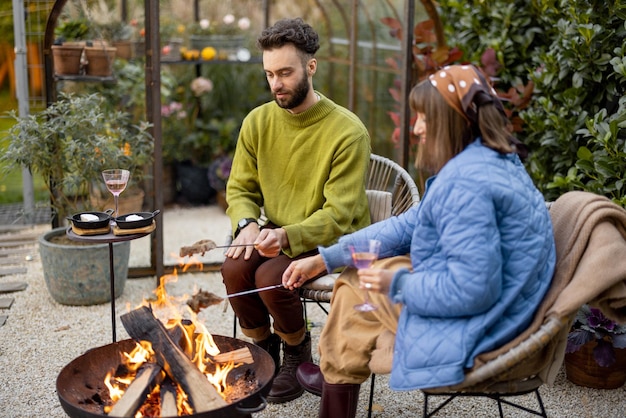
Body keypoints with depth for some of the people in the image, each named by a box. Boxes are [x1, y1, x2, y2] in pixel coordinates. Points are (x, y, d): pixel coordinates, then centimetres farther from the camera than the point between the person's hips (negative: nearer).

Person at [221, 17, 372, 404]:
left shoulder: (348, 131, -17)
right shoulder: (258, 122, -1)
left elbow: (338, 216, -19)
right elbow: (240, 189, 7)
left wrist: (287, 236, -35)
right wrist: (247, 224, -15)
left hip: (334, 242, -4)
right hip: (277, 237, 5)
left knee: (270, 276, -29)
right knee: (235, 268, -24)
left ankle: (297, 353, 4)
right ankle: (262, 350, 5)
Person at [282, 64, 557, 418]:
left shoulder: (464, 182, -27)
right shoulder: (493, 160, 7)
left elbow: (472, 288, -32)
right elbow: (409, 226, 9)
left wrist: (396, 284, -15)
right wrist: (324, 259, 8)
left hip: (476, 324, -10)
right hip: (501, 309, 10)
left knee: (355, 287, 6)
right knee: (369, 270, 18)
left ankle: (338, 377, 32)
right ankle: (337, 378, 32)